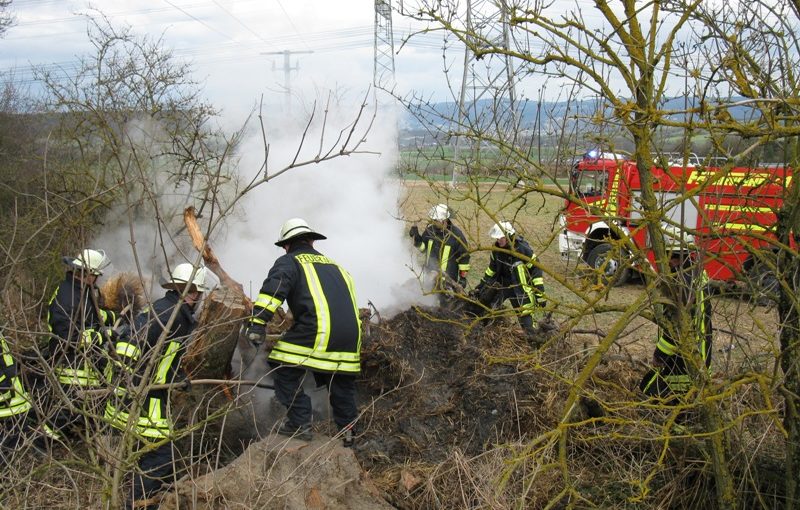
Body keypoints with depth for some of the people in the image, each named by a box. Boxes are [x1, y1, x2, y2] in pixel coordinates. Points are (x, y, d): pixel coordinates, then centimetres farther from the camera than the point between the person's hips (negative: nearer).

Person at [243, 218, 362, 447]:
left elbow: (274, 287, -9)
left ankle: (299, 423, 5)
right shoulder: (334, 265, 31)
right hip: (351, 334, 6)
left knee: (284, 367, 7)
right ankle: (348, 430, 28)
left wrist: (258, 321, -18)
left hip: (318, 329, -6)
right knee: (342, 381, 21)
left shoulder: (289, 262, 12)